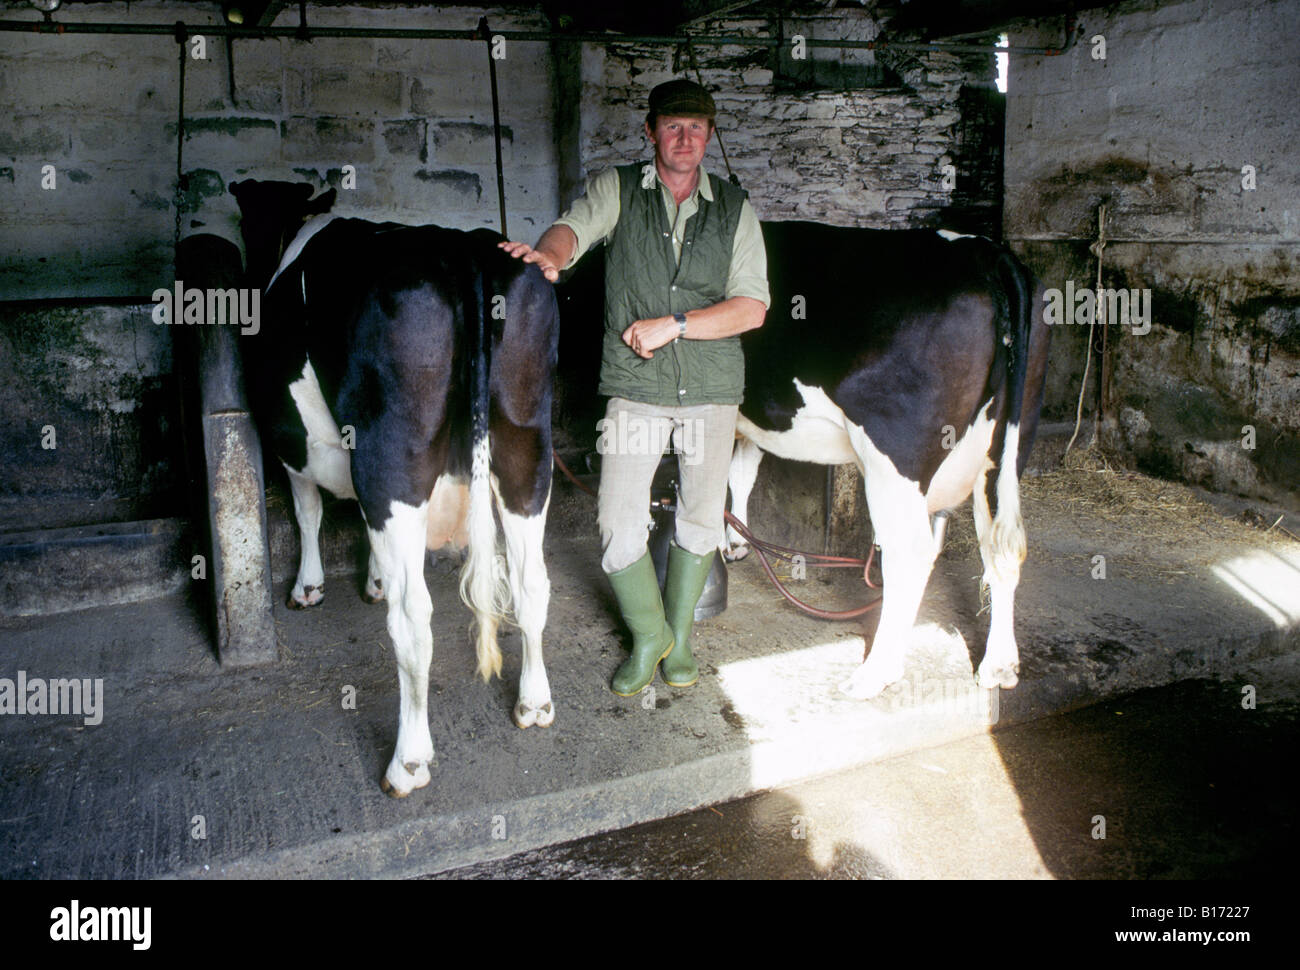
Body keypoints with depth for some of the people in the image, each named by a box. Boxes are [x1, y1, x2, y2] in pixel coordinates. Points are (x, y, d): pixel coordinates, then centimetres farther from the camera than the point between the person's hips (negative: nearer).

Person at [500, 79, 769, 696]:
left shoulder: (735, 210, 7)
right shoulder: (617, 189, 5)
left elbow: (752, 308, -1)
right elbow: (574, 227, -15)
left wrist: (673, 325, -12)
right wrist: (551, 253, -40)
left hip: (712, 388, 2)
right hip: (635, 387, -1)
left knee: (701, 521, 11)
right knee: (619, 526, -5)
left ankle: (680, 634, 33)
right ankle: (649, 636, 21)